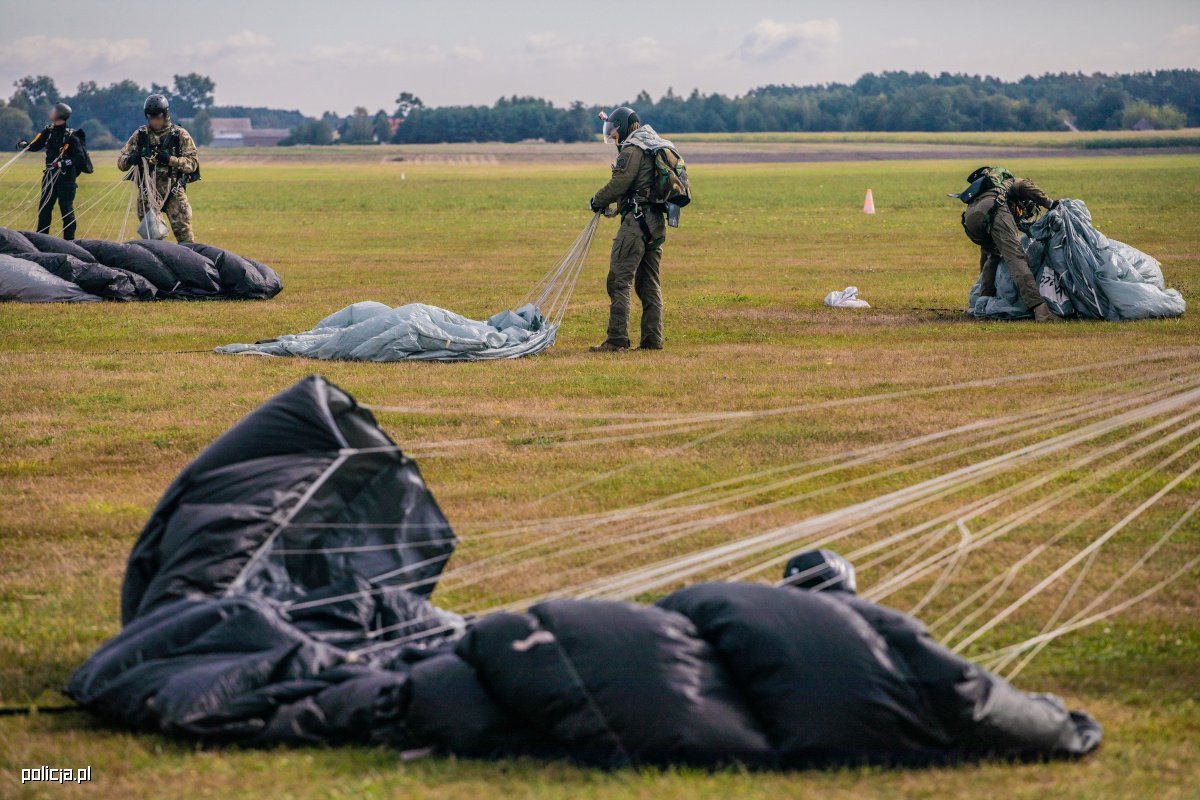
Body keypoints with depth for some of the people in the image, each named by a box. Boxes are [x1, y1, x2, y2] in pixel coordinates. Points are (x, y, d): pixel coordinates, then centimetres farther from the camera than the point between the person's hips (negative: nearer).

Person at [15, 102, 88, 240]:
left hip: (66, 178, -7)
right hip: (50, 176, 7)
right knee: (44, 208, 9)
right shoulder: (48, 131, 6)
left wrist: (63, 164, -26)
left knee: (66, 209, -4)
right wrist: (24, 145, -8)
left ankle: (69, 240, 2)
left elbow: (80, 158, -18)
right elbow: (35, 146, 10)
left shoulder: (71, 136, -14)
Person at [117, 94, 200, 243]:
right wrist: (130, 159, -19)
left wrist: (171, 159, -22)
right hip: (148, 192, 3)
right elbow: (121, 162, 5)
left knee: (183, 231, -10)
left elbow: (192, 163, -7)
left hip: (173, 192, -3)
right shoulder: (140, 135, 6)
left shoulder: (180, 135, -1)